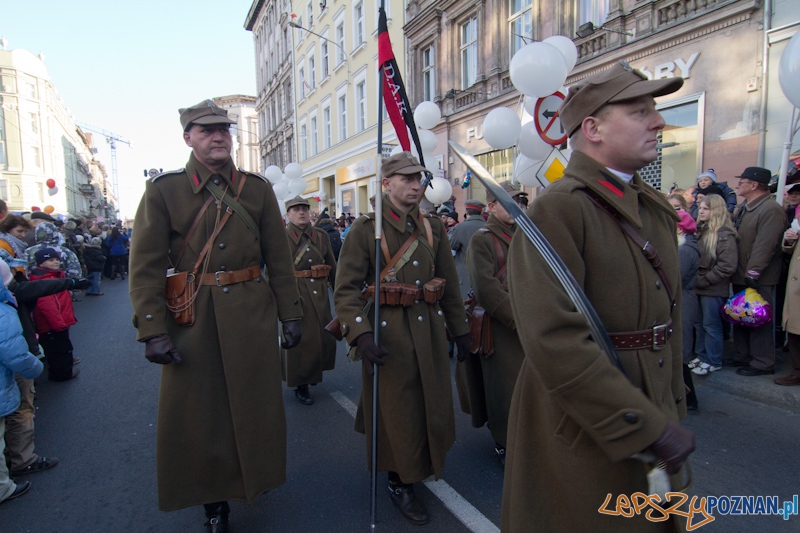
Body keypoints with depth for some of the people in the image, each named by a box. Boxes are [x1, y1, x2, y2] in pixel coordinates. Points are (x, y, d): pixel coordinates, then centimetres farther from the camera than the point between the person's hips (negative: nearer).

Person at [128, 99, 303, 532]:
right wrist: (152, 330, -12)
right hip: (194, 318, -1)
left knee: (257, 404, 14)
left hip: (253, 314, 2)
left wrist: (290, 313, 2)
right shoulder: (163, 189, -2)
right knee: (200, 410, 10)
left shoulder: (257, 188, 4)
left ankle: (258, 476, 42)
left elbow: (278, 257, 4)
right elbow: (146, 265, -6)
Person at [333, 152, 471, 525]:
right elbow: (346, 289, -13)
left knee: (431, 403, 17)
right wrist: (361, 335, -25)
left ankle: (423, 463, 46)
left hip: (429, 329, 5)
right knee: (396, 410, 6)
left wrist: (460, 329, 11)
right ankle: (399, 481, 30)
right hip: (388, 333, -5)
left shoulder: (433, 228, 7)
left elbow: (449, 284, 11)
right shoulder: (365, 229, -8)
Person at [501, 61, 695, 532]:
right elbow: (554, 340, -29)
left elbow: (669, 318, 15)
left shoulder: (657, 209, 8)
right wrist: (648, 427, -23)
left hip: (653, 419, 8)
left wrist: (674, 410, 16)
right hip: (584, 436, -8)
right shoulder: (557, 210, -21)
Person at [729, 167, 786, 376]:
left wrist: (753, 272, -25)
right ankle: (743, 356, 27)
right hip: (741, 276, 9)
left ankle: (762, 362, 11)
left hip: (759, 279, -9)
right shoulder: (743, 208, 14)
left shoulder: (771, 209, -17)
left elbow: (765, 245, -24)